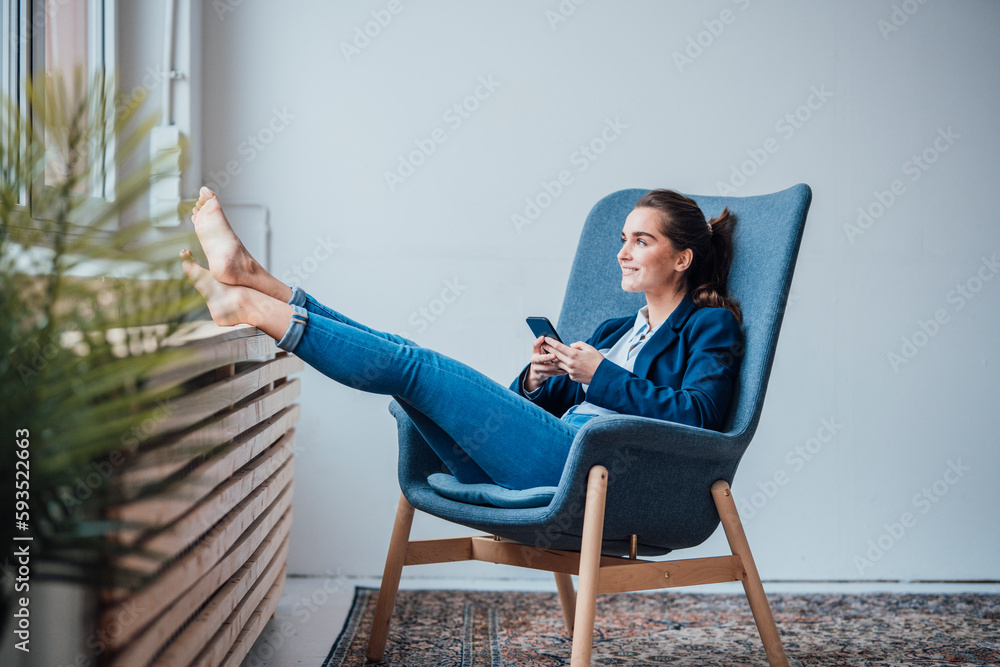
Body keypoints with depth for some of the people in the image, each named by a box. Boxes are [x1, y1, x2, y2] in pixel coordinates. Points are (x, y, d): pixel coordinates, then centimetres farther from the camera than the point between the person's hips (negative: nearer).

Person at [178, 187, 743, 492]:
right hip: (546, 464, 7)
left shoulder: (710, 326, 9)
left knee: (415, 367, -18)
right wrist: (537, 381, 3)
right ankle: (251, 278, -5)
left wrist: (602, 375, -9)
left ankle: (252, 308, -17)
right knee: (406, 361, -6)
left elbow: (695, 416, -10)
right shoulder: (617, 330, 32)